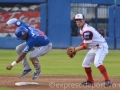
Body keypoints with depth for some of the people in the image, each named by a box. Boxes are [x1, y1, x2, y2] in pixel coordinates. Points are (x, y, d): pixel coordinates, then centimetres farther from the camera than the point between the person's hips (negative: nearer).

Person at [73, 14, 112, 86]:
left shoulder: (87, 30, -25)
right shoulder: (82, 29, 7)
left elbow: (86, 46, -22)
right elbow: (85, 41, 16)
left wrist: (76, 49, -9)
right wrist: (76, 49, 5)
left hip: (101, 46, -11)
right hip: (94, 47, 11)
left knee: (97, 62, -32)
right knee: (85, 63, 15)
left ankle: (107, 80, -38)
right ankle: (90, 81, 29)